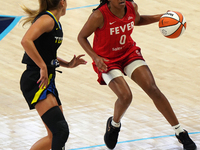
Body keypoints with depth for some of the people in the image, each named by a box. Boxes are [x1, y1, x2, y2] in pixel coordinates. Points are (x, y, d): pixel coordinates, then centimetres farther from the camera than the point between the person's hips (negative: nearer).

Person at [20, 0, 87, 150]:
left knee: (54, 137, 13)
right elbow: (26, 41, -29)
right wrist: (43, 67, -24)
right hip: (36, 81, -10)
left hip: (48, 80, 10)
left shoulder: (55, 23, 17)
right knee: (61, 131, -21)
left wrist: (68, 64, 16)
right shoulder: (47, 19, -12)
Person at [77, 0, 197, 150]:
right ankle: (114, 124, 13)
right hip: (107, 61, -4)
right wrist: (95, 57, -25)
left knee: (152, 89, -7)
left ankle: (180, 132, 1)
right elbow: (82, 37, -12)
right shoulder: (100, 16, -25)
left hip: (129, 53, 4)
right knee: (125, 96, -23)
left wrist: (160, 18, 0)